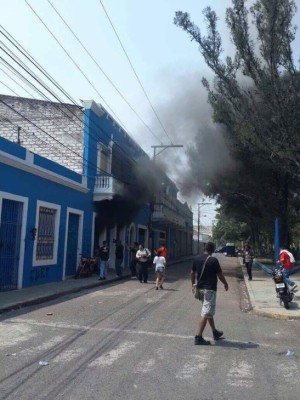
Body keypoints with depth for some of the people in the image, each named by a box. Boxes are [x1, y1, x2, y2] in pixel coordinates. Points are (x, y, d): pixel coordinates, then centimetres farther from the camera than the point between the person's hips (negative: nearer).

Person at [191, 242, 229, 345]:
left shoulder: (196, 258, 2)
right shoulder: (213, 260, -15)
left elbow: (192, 273, 9)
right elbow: (220, 275, -7)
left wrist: (193, 284, 21)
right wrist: (225, 284, 10)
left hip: (200, 288, 7)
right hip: (210, 289, -7)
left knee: (209, 311, 20)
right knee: (206, 313, -5)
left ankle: (215, 332, 33)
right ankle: (198, 337, -6)